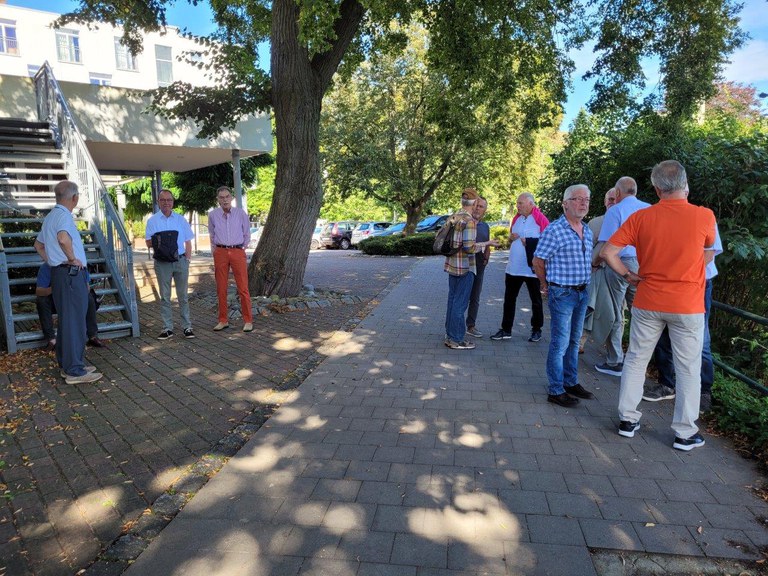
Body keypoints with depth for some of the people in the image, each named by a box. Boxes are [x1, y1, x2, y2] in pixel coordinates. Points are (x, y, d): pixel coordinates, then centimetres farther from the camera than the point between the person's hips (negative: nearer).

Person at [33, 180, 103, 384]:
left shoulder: (50, 216, 18)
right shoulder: (63, 215, -14)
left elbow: (38, 244, 28)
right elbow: (63, 238, -34)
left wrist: (51, 262, 20)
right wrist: (72, 258, -20)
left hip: (59, 273, 11)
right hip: (71, 274, -10)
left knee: (66, 320, 16)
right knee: (74, 321, -8)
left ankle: (66, 364, 24)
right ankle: (75, 371, -5)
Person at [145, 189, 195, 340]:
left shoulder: (181, 219, 10)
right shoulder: (152, 220, 6)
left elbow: (188, 242, 11)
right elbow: (148, 243, 4)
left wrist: (187, 259, 1)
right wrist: (158, 240, -15)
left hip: (180, 261, 1)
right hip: (162, 263, -1)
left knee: (183, 296, 5)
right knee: (164, 297, 3)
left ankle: (187, 327, 8)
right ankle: (167, 328, 8)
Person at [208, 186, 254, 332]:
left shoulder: (241, 213, 0)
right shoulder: (212, 215, 4)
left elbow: (247, 234, 11)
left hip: (238, 251, -2)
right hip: (220, 253, 2)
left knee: (243, 288, -5)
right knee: (221, 289, 6)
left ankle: (248, 320, 2)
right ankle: (223, 320, 16)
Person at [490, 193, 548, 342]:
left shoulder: (541, 219, -10)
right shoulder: (516, 219, 10)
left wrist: (529, 242, -20)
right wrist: (510, 238, -1)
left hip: (532, 268, -6)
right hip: (513, 267, 6)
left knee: (536, 300, 10)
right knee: (509, 299, 10)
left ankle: (536, 330, 23)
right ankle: (506, 329, 19)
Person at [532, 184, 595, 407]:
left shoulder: (587, 231, 10)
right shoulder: (554, 230, -13)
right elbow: (538, 262, -7)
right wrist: (547, 286, 3)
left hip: (582, 293, 8)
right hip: (562, 293, -7)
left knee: (573, 341, 17)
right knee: (560, 343, -2)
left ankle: (571, 383, 30)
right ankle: (556, 391, 8)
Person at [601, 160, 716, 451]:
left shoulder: (641, 217, -7)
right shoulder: (704, 216, -9)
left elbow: (607, 252, -8)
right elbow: (708, 253, 10)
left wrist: (628, 275, 3)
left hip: (648, 303, 2)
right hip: (688, 306, -1)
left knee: (635, 361, 14)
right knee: (688, 370, 10)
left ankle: (627, 419, 22)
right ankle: (685, 433, 19)